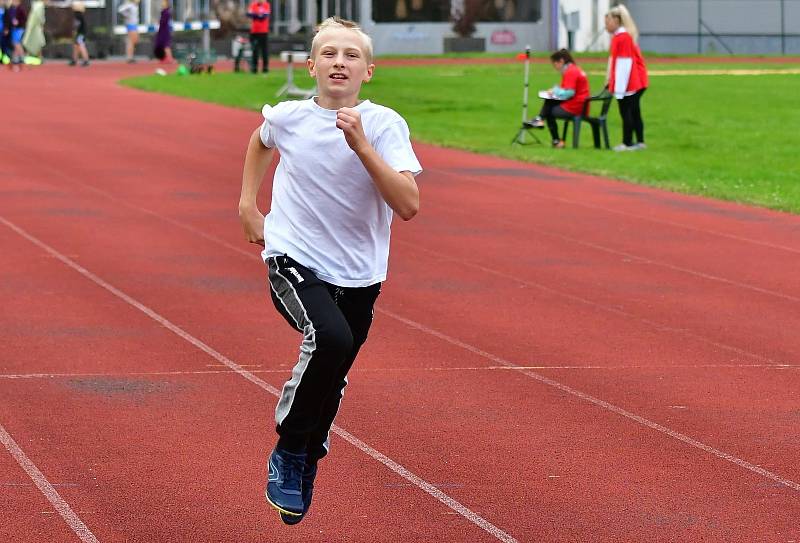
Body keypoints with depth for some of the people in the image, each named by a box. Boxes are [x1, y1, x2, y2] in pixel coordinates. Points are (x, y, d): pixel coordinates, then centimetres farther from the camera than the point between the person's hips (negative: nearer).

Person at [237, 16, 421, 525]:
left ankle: (304, 466, 42)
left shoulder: (385, 125, -12)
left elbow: (409, 205, -25)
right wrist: (248, 204, 15)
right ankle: (289, 451, -10)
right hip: (293, 259, -2)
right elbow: (260, 141, 20)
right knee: (329, 337, -30)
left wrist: (361, 145, -30)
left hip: (358, 275, 2)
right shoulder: (288, 117, -6)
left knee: (331, 383, 13)